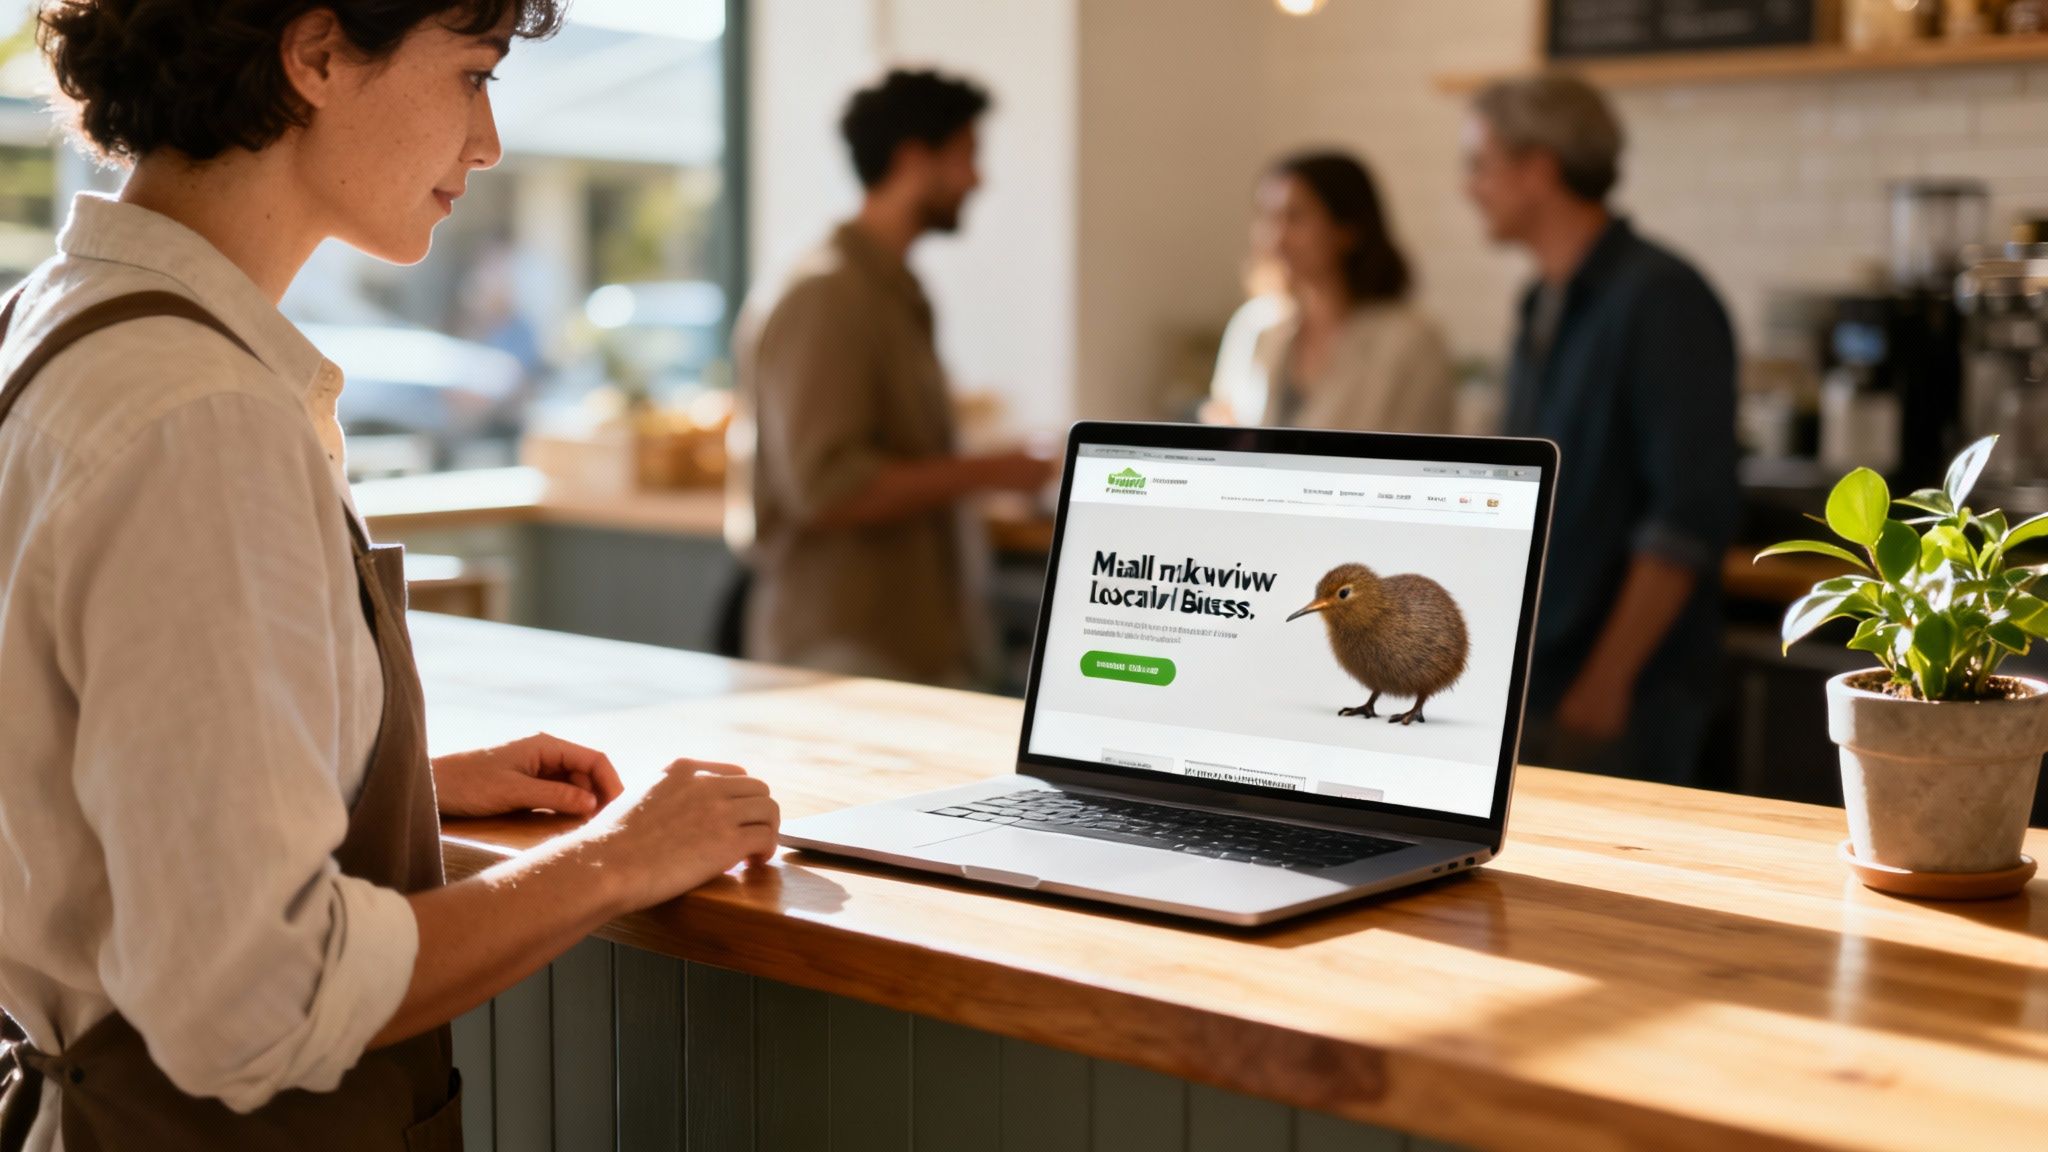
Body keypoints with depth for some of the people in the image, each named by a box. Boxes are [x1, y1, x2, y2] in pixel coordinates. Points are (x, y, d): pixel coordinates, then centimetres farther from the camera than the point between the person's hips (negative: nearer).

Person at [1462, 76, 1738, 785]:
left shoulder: (1660, 300, -13)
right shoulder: (1545, 307, 14)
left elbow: (1689, 518, -18)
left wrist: (1605, 683, -19)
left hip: (1623, 701, -8)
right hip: (1528, 687, 8)